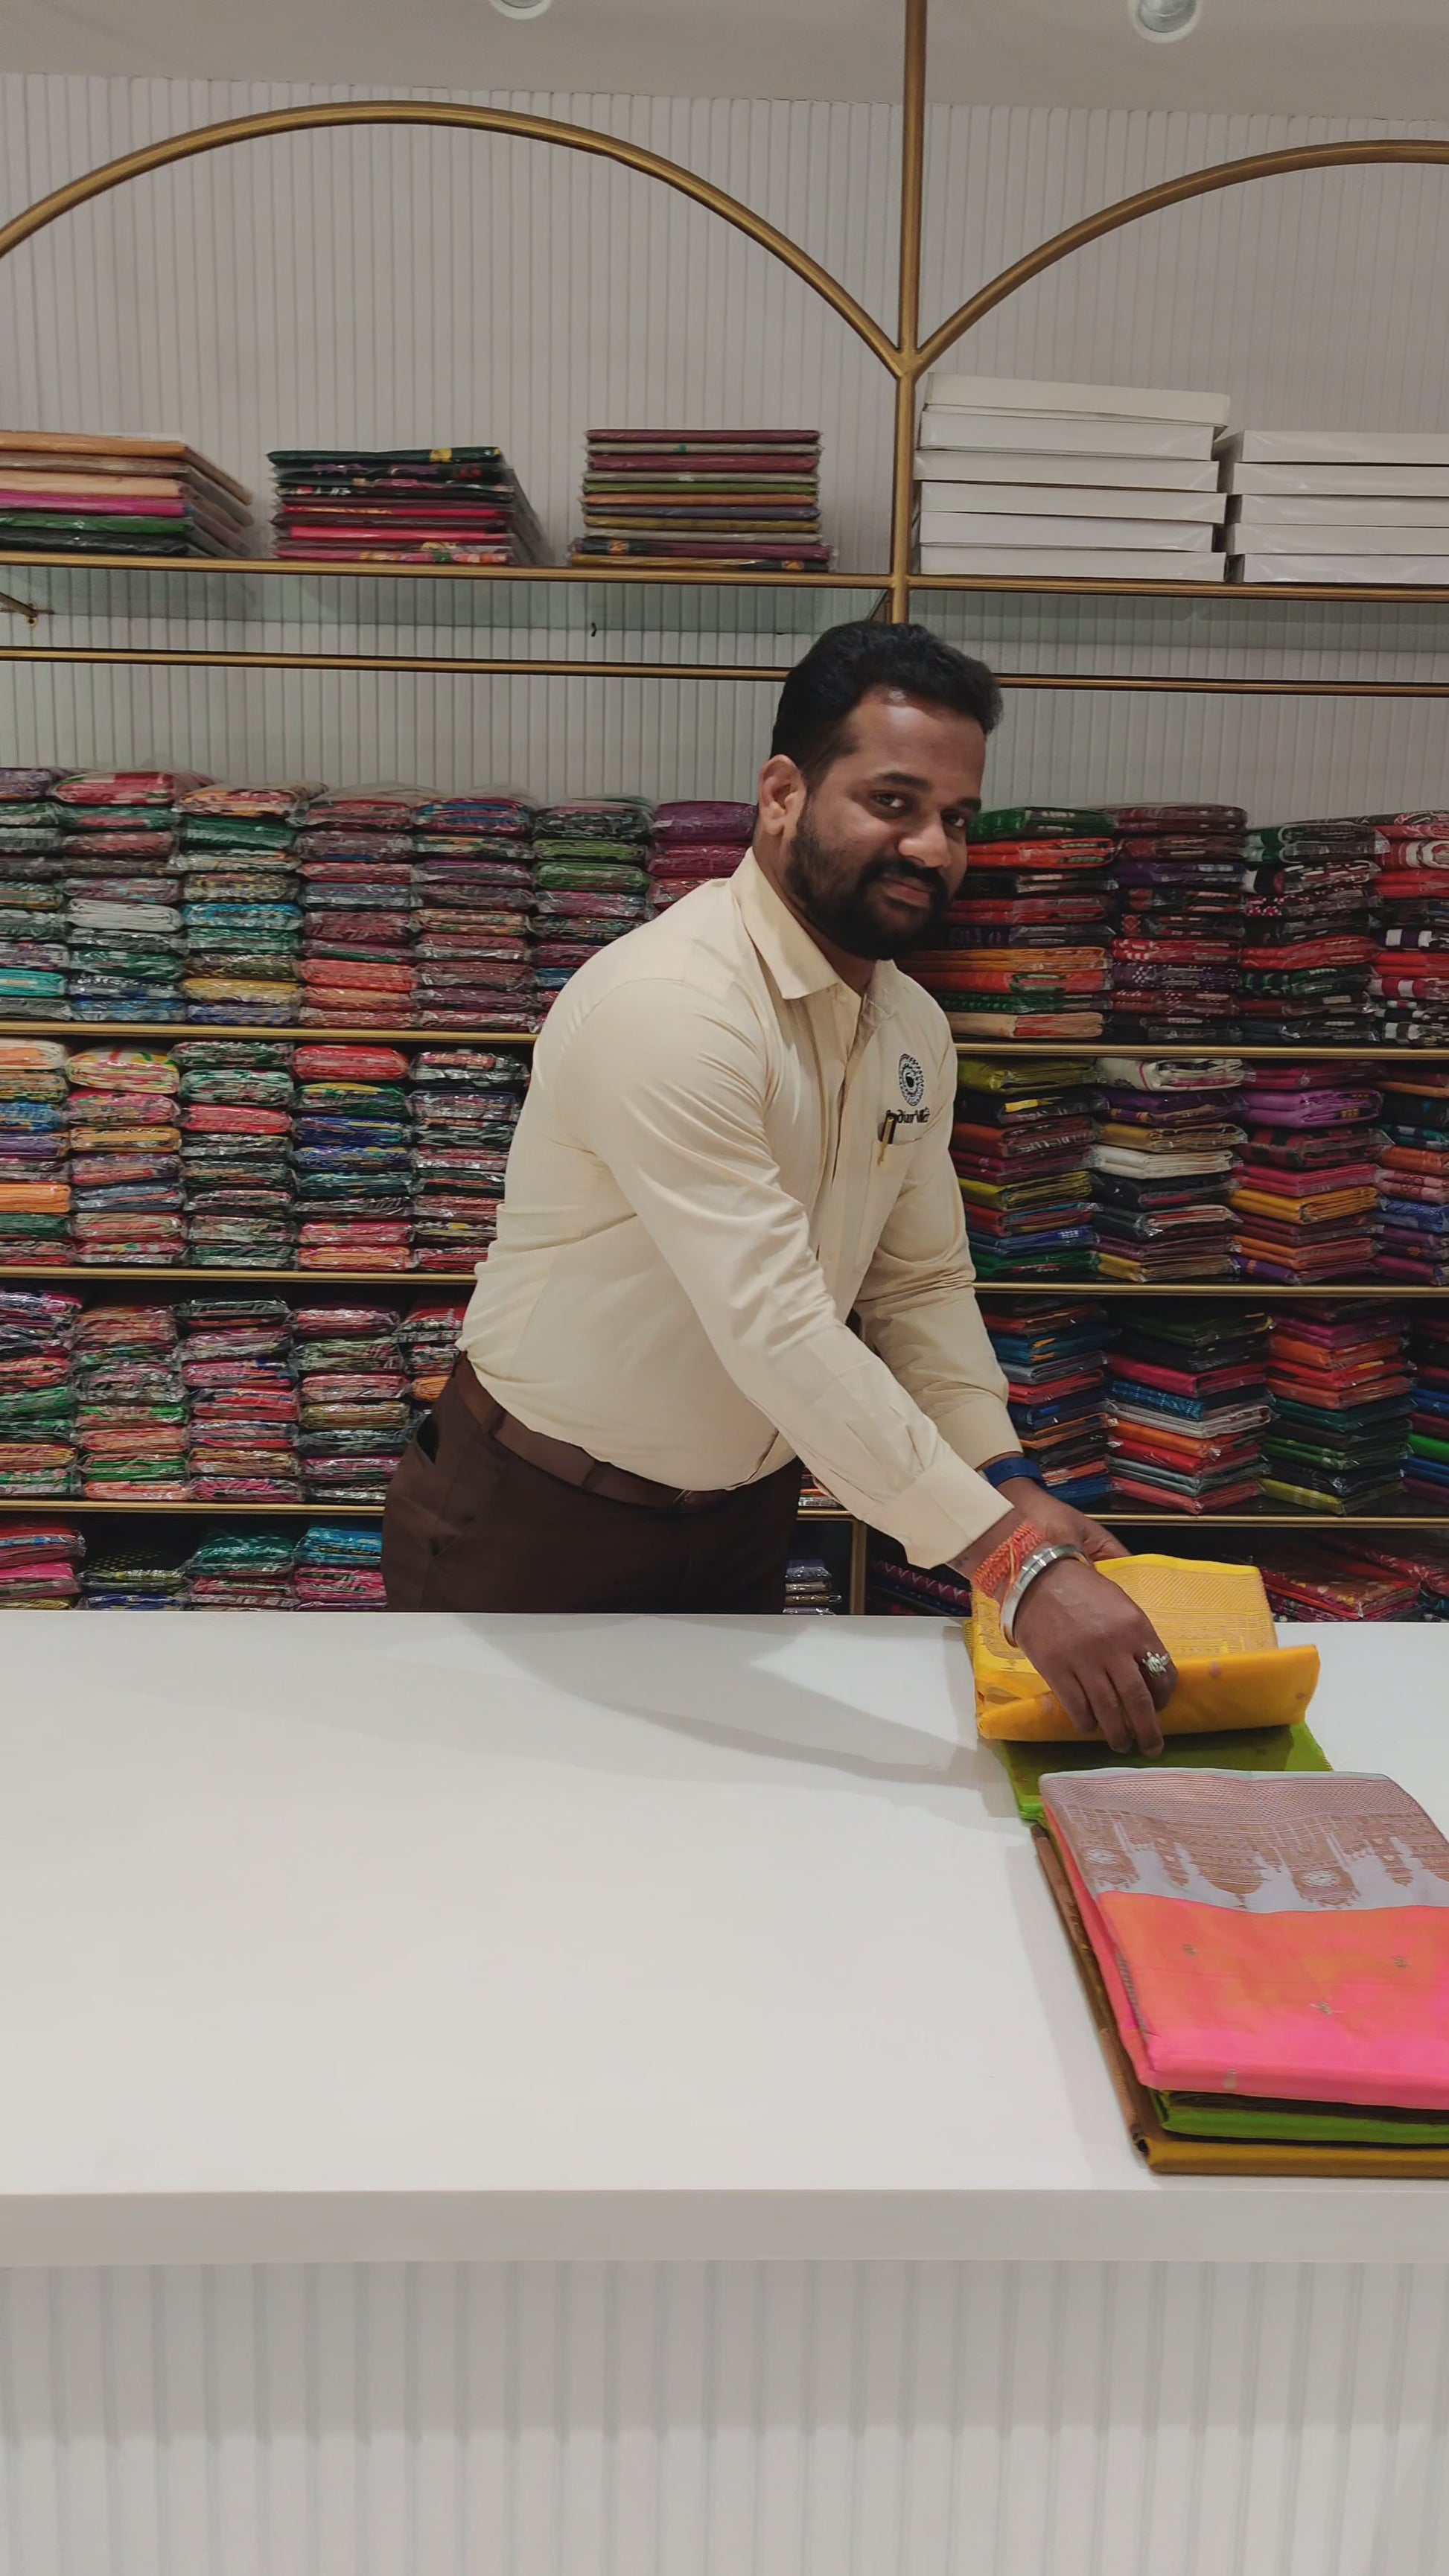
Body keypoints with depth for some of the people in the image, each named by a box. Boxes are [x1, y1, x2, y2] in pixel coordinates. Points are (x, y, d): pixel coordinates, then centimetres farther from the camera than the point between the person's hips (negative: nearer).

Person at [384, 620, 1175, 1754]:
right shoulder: (668, 1004, -29)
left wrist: (1006, 1479, -10)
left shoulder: (915, 1032, -1)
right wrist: (1016, 1561, -37)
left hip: (744, 1517, 7)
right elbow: (776, 1328, -36)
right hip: (540, 1529, -6)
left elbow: (923, 1285, 6)